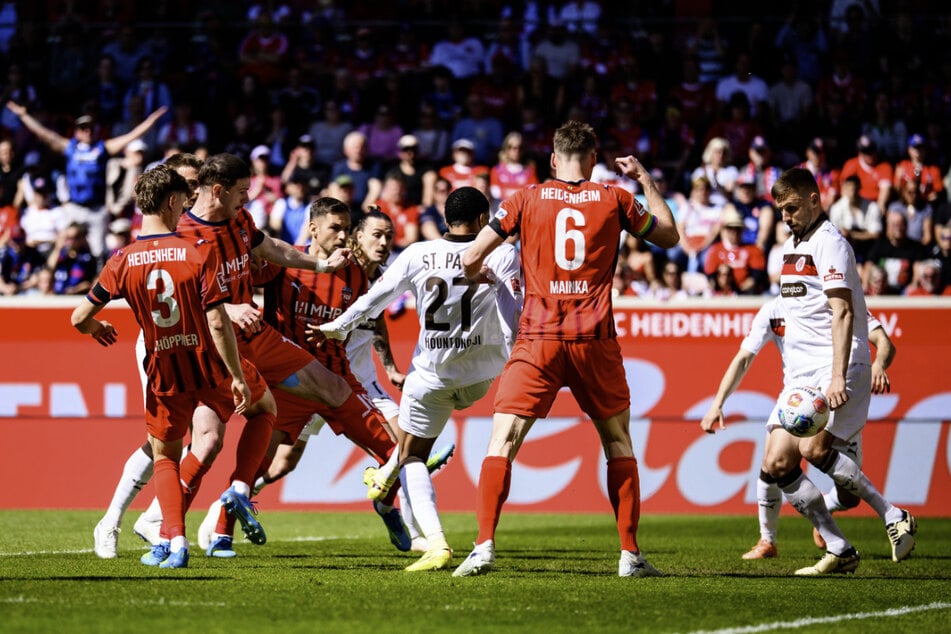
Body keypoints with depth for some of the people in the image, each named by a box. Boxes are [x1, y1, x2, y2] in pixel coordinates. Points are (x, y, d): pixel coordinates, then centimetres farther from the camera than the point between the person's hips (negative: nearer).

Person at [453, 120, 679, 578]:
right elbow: (669, 235, 20)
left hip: (538, 339, -1)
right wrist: (645, 179, 28)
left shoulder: (527, 200, 3)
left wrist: (479, 276, 25)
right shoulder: (614, 200, 5)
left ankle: (484, 546, -16)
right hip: (594, 341, 1)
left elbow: (471, 259, 2)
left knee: (502, 442, -2)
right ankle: (630, 553, 13)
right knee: (618, 441, 16)